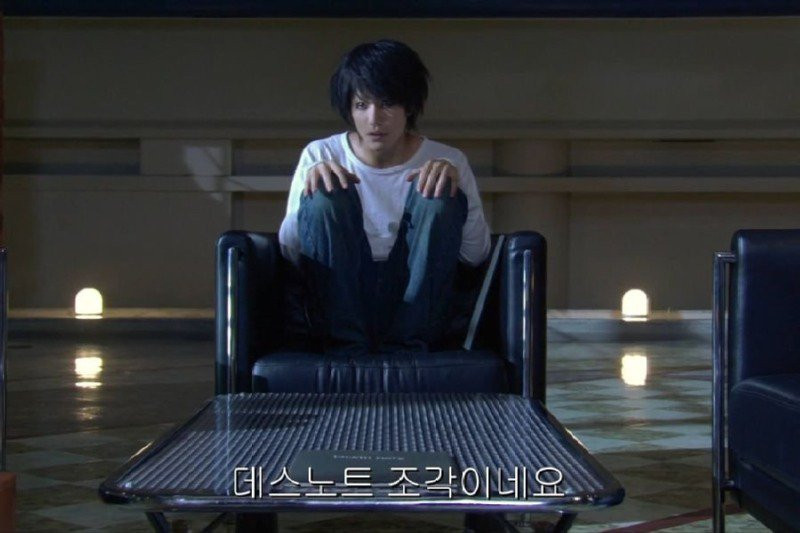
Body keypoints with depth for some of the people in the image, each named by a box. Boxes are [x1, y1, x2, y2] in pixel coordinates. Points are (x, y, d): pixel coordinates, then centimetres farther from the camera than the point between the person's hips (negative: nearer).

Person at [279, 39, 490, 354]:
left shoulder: (447, 162, 2)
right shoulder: (321, 157, 2)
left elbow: (475, 255, -6)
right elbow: (289, 253, -3)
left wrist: (456, 181, -19)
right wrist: (309, 186, -19)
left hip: (417, 298, 0)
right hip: (342, 299, 0)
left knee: (435, 194, -20)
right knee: (326, 196, -21)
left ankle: (407, 344, -20)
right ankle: (347, 342, -21)